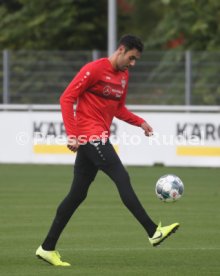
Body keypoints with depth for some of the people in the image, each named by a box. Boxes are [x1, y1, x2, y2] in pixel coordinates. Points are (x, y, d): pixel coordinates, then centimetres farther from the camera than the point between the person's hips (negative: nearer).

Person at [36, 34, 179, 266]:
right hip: (89, 134, -9)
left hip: (99, 138, 9)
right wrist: (72, 134, -19)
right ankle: (153, 232, -18)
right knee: (122, 179, -15)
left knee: (77, 194, 8)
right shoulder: (95, 69, -10)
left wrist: (140, 122, 9)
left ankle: (47, 248, 12)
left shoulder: (123, 76, 16)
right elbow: (67, 98, -13)